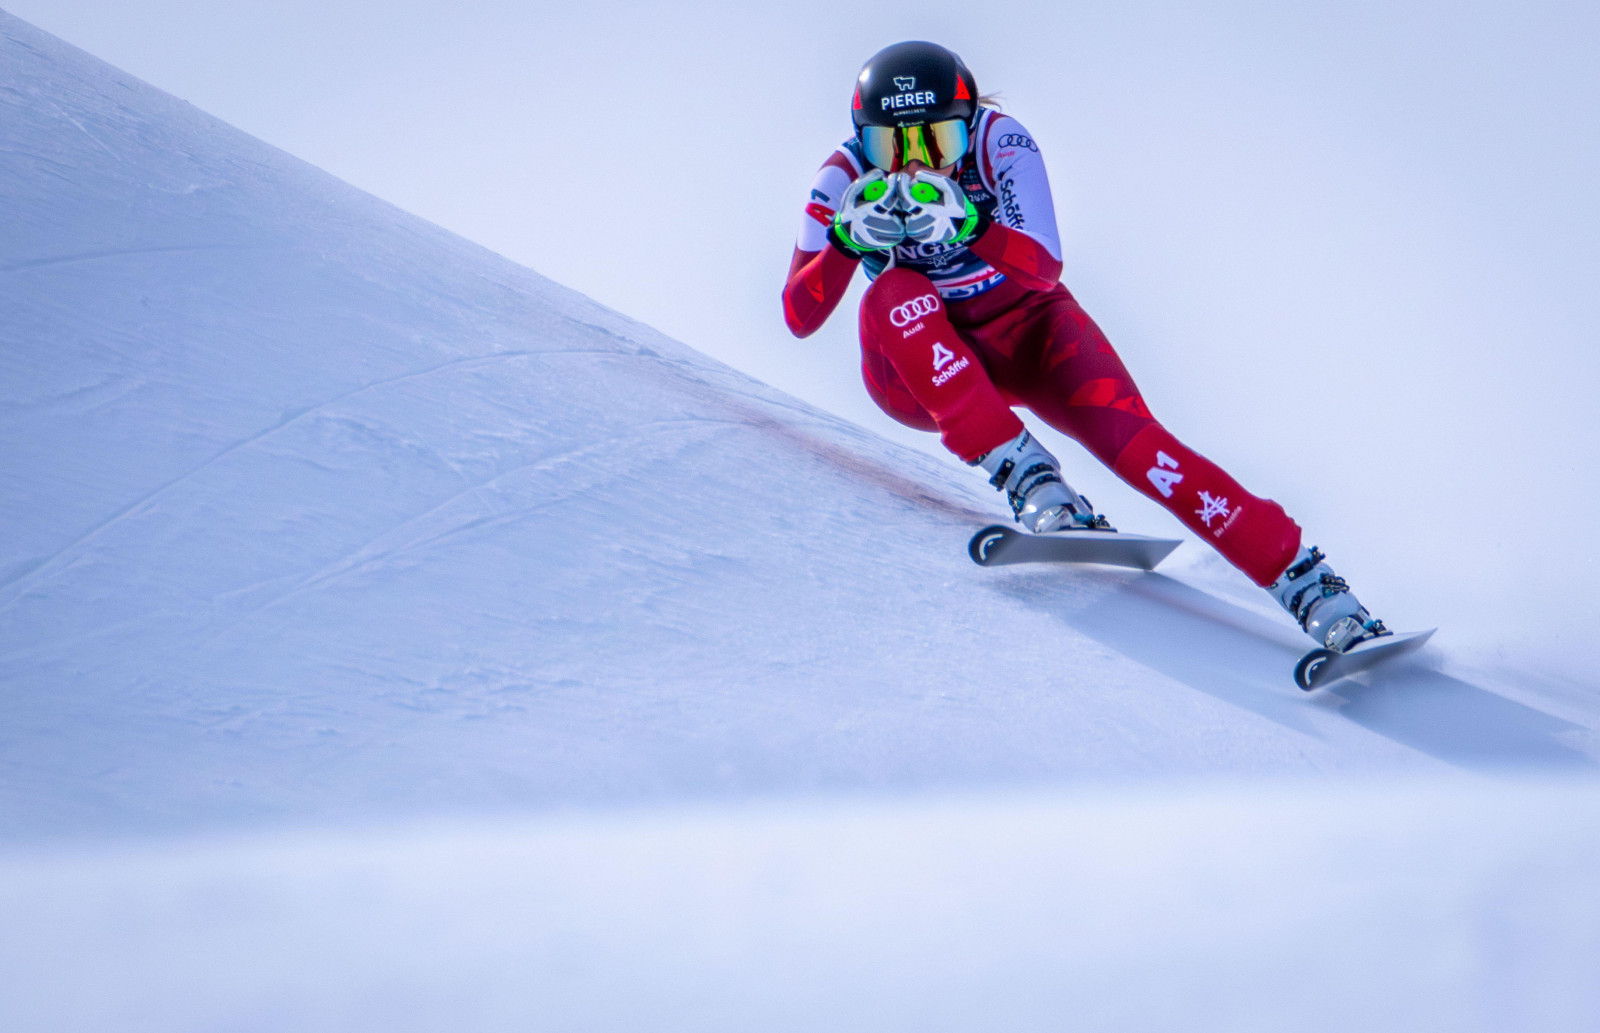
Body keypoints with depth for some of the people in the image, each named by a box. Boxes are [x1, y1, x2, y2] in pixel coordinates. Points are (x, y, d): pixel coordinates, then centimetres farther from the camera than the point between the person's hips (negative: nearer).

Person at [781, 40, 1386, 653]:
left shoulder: (998, 142, -18)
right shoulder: (845, 180, -15)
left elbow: (1045, 269, -28)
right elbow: (799, 319, -19)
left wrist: (964, 222, -45)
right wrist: (849, 238, -37)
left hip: (1024, 331, -1)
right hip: (918, 375, 1)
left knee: (1127, 437, -25)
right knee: (894, 293, -33)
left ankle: (1308, 586, -25)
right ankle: (1029, 480, -35)